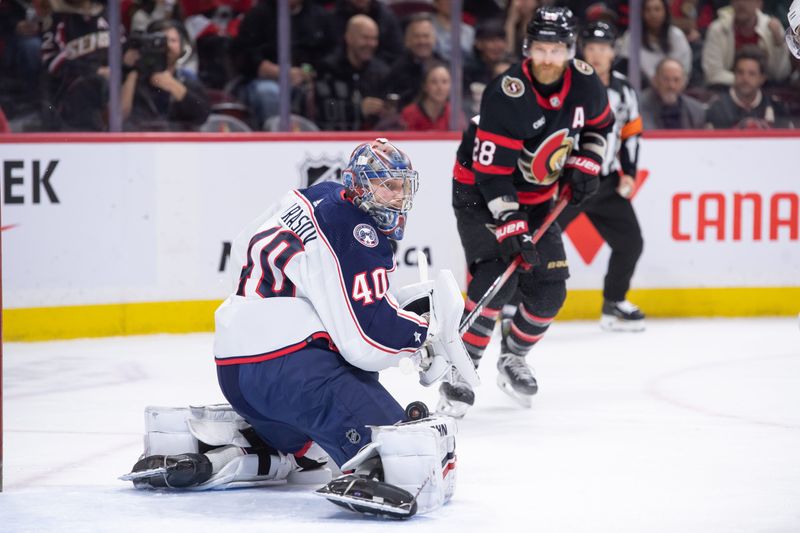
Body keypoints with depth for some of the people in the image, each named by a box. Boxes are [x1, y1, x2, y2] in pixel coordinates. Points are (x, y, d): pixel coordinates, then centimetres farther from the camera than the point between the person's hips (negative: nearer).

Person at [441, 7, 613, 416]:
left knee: (548, 290, 1)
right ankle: (461, 370, -16)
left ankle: (513, 359, 25)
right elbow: (491, 170, -30)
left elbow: (599, 124, 13)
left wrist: (585, 164, -2)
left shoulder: (584, 83, -11)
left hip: (535, 198, 6)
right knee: (496, 278, -23)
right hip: (480, 194, -6)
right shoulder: (507, 95, -29)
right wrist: (510, 228, -35)